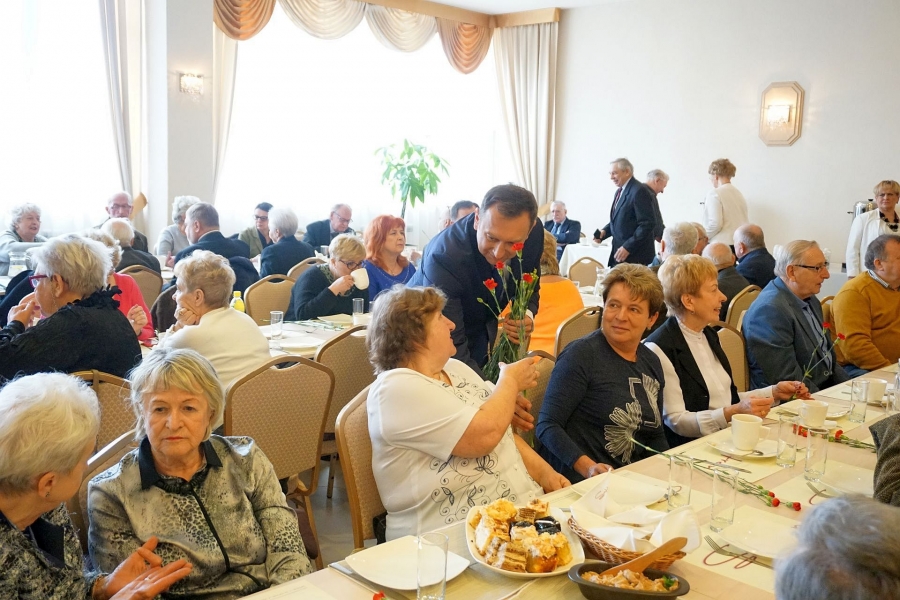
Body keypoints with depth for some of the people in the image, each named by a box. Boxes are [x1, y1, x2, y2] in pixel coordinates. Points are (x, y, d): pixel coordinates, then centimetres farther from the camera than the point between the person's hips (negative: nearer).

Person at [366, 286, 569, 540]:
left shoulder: (455, 368, 14)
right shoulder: (397, 390, -15)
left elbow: (504, 433, 17)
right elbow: (485, 435, -22)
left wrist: (544, 472, 1)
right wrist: (510, 381, -5)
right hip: (452, 537, -8)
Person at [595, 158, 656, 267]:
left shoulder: (639, 191, -14)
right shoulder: (619, 192, 16)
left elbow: (648, 224, -18)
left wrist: (627, 247, -21)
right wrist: (604, 231, 5)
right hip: (619, 254, 9)